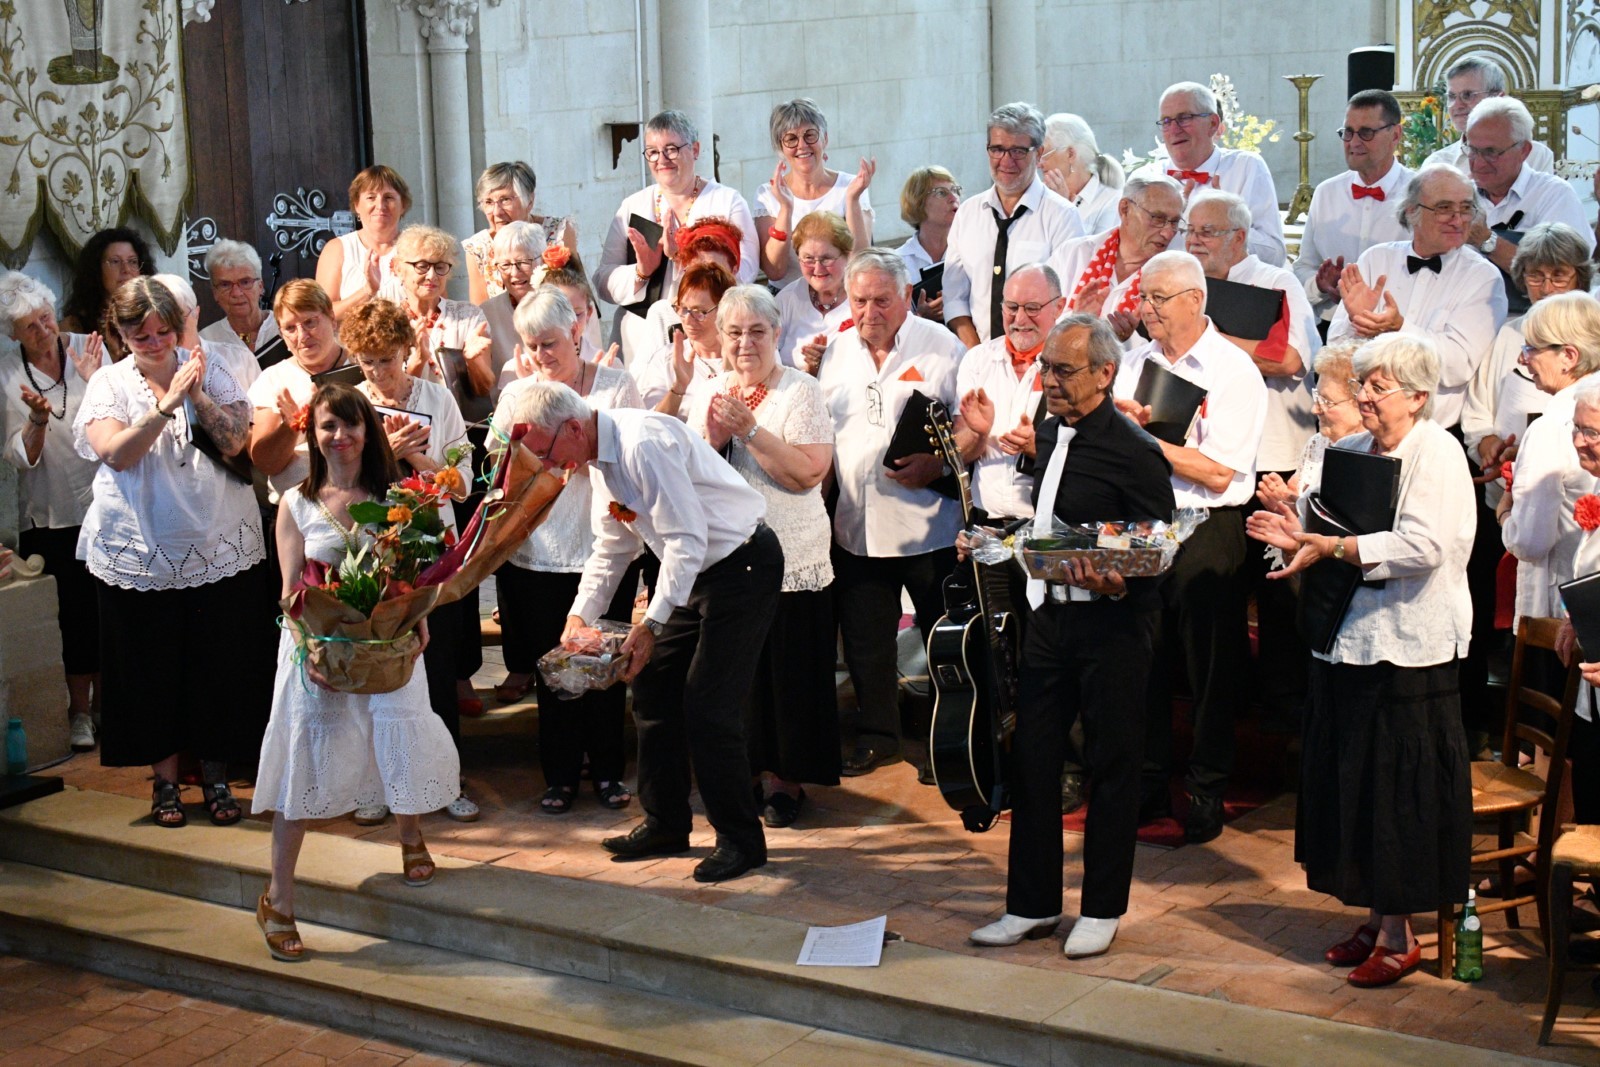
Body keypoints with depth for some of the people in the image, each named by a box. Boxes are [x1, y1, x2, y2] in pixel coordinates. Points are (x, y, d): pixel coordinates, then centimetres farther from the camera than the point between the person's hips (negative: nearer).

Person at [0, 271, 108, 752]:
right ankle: (79, 712, 17)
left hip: (102, 504, 0)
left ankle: (103, 703, 23)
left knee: (106, 608, 6)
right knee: (72, 612, 3)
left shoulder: (90, 349, -2)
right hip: (48, 514, 0)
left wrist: (98, 384, -20)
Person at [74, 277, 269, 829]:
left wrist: (197, 396, -18)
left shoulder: (209, 371, 4)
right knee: (153, 667, 6)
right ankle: (165, 777, 22)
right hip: (139, 551, -1)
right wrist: (168, 403, -22)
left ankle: (216, 773, 21)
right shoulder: (109, 384, 1)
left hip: (217, 547, 1)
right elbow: (116, 453, -15)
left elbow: (235, 441, -6)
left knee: (218, 663, 6)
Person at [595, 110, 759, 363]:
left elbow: (744, 273, -8)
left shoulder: (728, 201, 6)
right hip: (640, 342, 2)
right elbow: (603, 282, 9)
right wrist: (640, 272, -11)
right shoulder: (632, 207, 13)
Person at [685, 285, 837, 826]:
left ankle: (787, 777, 16)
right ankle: (755, 768, 23)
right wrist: (716, 435, -14)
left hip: (792, 562, -4)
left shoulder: (801, 392, -6)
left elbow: (809, 473, -18)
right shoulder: (708, 395, 10)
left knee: (789, 674, 2)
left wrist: (748, 429, -20)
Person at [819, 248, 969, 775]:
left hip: (928, 527, -5)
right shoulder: (837, 351, 11)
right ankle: (875, 732, 29)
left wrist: (937, 463, -20)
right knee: (865, 637, 13)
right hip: (857, 525, 5)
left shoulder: (942, 347, -5)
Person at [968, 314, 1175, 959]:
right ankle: (1032, 905, 22)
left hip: (1114, 624, -7)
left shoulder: (1135, 452, -14)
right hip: (1049, 614, 7)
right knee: (1032, 757, 9)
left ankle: (1103, 910, 20)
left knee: (1112, 766, 6)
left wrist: (1117, 584, -31)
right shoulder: (1049, 434, 9)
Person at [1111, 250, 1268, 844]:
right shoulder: (1136, 362, 12)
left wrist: (1144, 437, -14)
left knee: (1210, 667, 3)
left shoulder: (1234, 371, -7)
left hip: (1205, 533, -5)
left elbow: (1218, 473, -16)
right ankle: (1148, 785, 22)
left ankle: (1207, 794, 16)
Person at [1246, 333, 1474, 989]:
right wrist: (1299, 538, -5)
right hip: (1346, 640, 7)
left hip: (1408, 649, -7)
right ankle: (1374, 919, 25)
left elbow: (1421, 548, -21)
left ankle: (1399, 935, 11)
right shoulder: (1349, 451, 12)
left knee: (1398, 792, 0)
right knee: (1348, 781, 11)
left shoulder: (1437, 453, -9)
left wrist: (1329, 547, -21)